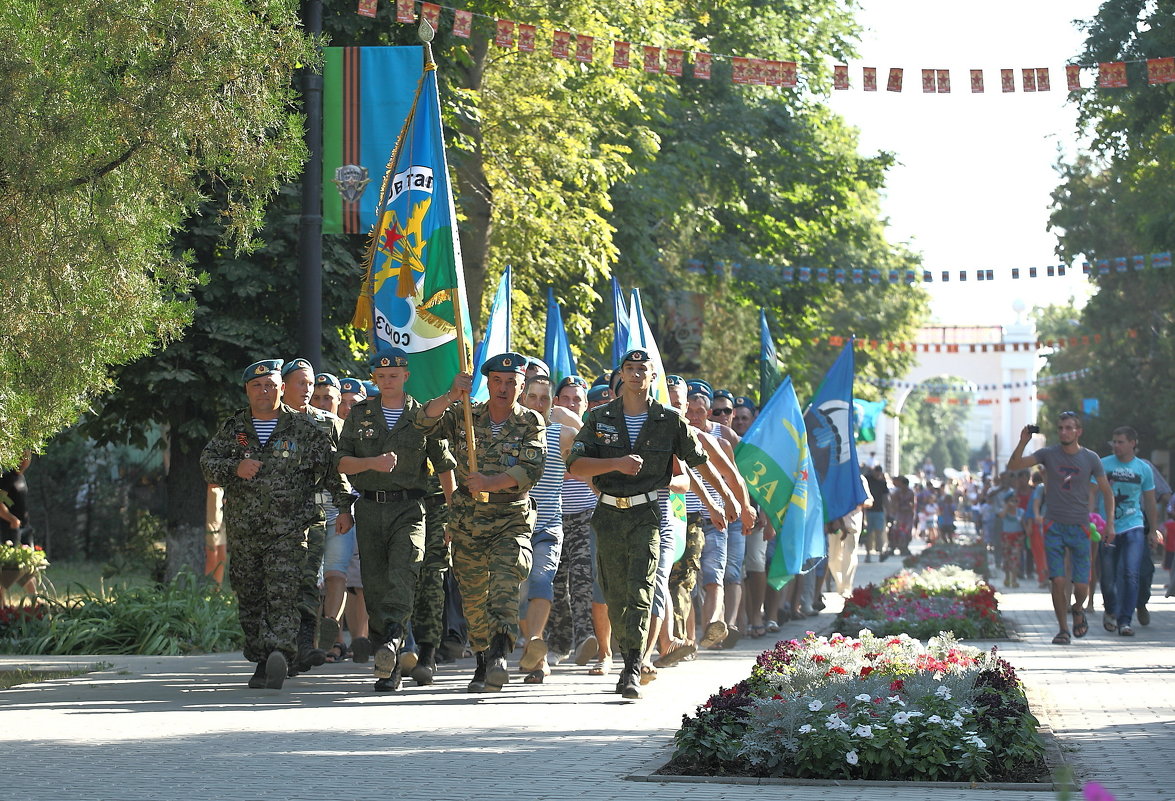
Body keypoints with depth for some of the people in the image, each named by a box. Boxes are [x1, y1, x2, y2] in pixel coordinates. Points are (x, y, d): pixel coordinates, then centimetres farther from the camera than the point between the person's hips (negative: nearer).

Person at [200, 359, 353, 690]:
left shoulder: (302, 429, 4)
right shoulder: (233, 429, 11)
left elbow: (331, 467, 8)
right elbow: (208, 461, 5)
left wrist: (344, 507, 5)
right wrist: (235, 469, -14)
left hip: (288, 529, -4)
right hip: (243, 531, 4)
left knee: (282, 594, -17)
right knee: (250, 599, 7)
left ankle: (280, 653, -28)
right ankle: (261, 662, 14)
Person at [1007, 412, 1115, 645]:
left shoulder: (1090, 459, 0)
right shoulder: (1048, 454, 1)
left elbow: (1107, 492, 8)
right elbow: (1013, 466, -4)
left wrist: (1110, 523, -2)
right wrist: (1023, 442, -18)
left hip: (1080, 528, 0)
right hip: (1054, 527, 0)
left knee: (1081, 585, -2)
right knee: (1058, 581, -8)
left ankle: (1078, 609, 31)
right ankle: (1063, 630, 6)